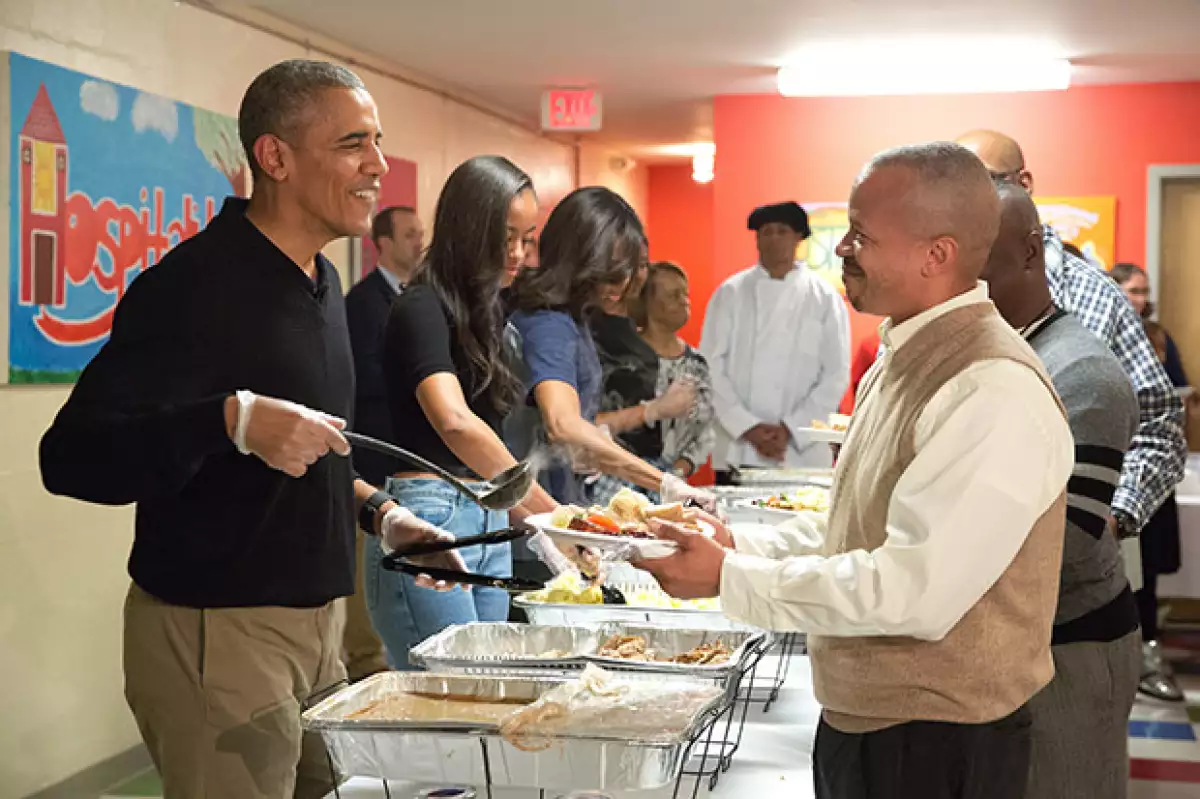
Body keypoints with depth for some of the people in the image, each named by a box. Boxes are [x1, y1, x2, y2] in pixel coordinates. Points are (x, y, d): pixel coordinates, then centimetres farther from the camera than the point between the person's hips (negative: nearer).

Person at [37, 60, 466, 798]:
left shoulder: (320, 280, 12)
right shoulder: (195, 285, -18)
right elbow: (72, 457, -24)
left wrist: (378, 513, 10)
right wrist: (231, 419, -37)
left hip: (313, 622, 8)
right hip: (214, 633, -8)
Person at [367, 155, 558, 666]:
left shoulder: (484, 313, 16)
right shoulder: (420, 308, -10)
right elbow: (453, 421, -27)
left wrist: (545, 533, 13)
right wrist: (546, 509, -30)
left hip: (488, 525, 9)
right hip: (428, 523, -9)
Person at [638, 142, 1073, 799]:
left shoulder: (994, 395, -24)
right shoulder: (901, 361, 7)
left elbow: (913, 592, -27)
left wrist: (730, 579, -21)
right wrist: (738, 546, 0)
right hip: (857, 720, 9)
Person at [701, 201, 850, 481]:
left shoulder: (825, 298, 3)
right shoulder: (730, 293, 5)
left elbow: (836, 375, -1)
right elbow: (712, 367, 0)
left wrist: (789, 430, -10)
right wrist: (748, 427, -10)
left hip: (802, 455, 0)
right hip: (737, 452, 1)